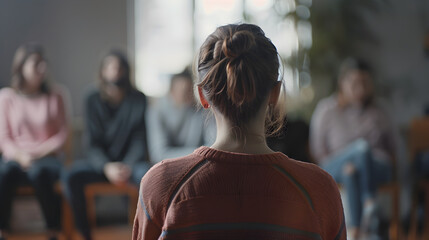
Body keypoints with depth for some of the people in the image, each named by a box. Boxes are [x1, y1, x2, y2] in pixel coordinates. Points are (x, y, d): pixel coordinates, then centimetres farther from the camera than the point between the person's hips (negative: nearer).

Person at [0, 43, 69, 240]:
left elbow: (62, 133, 6)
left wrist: (40, 152, -9)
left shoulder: (54, 95, 9)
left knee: (39, 172, -37)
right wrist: (20, 155, -14)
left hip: (47, 156, 0)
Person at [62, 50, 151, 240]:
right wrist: (107, 167, -22)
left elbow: (140, 140, -4)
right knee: (71, 177, -28)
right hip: (101, 162, 1)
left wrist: (128, 166, -21)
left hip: (131, 161, -1)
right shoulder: (93, 100, 1)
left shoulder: (138, 99, -1)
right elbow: (94, 143, -4)